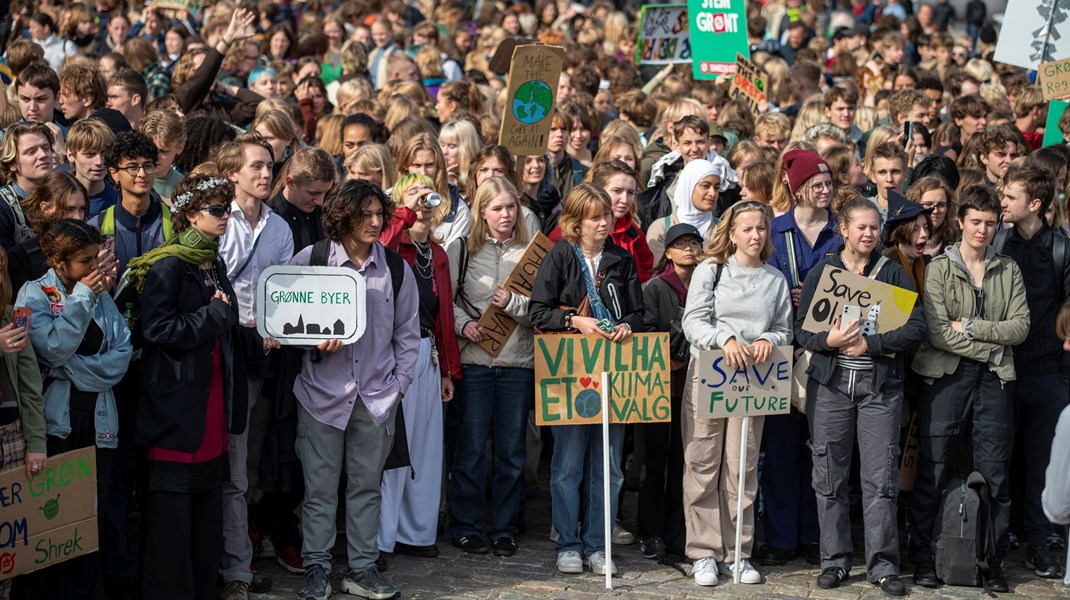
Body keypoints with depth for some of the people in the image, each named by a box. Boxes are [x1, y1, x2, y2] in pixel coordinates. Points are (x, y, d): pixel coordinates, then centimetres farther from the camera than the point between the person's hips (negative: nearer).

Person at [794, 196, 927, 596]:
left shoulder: (893, 274, 6)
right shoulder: (821, 273, 7)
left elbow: (916, 329, -2)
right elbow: (801, 328, 3)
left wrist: (870, 344, -12)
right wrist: (829, 341, -17)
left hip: (880, 386, -1)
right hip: (830, 383, 1)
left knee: (881, 477, -3)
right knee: (829, 475, 3)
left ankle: (882, 564, 4)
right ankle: (834, 561, 13)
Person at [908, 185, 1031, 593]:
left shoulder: (1008, 271, 11)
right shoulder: (939, 268, 0)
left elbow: (1020, 327, 0)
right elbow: (936, 331, -11)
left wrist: (970, 326, -10)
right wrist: (991, 348, -10)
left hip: (993, 380, 3)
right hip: (947, 376, -3)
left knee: (994, 475, 4)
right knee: (933, 473, 0)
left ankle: (994, 563, 11)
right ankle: (922, 559, 10)